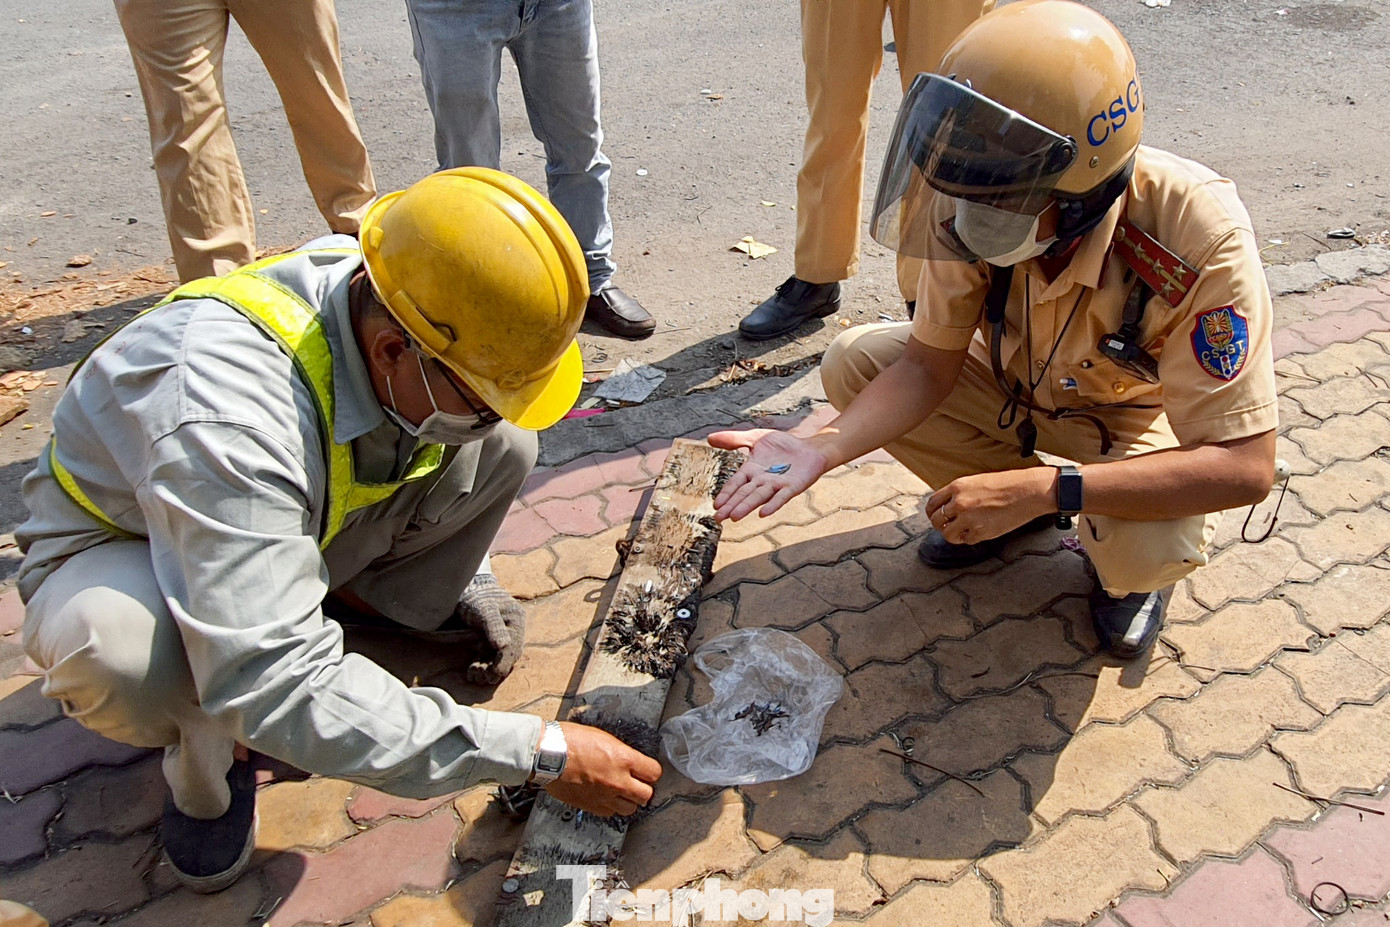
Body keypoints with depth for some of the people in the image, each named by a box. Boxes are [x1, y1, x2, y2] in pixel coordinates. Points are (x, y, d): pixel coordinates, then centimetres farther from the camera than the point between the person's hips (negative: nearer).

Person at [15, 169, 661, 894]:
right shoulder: (227, 409, -43)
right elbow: (278, 688, -44)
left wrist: (469, 579, -1)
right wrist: (538, 753, -42)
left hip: (299, 524, 5)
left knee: (503, 450, -14)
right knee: (121, 651, -40)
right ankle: (207, 756, -5)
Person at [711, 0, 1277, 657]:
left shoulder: (1200, 239, -37)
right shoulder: (979, 207, -26)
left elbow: (1245, 467, -36)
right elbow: (930, 365, -15)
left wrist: (1043, 489, -44)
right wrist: (825, 448, -34)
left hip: (1136, 411, -4)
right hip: (1018, 379, 4)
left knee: (1150, 553, -34)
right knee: (853, 365, -16)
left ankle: (1130, 562, 7)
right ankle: (1006, 509, 6)